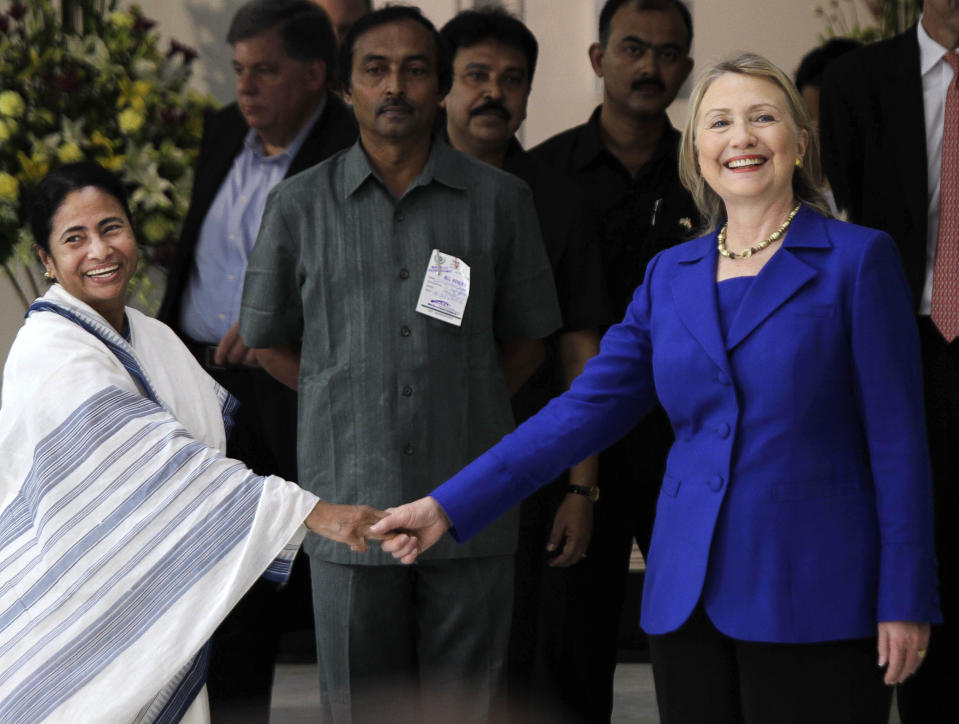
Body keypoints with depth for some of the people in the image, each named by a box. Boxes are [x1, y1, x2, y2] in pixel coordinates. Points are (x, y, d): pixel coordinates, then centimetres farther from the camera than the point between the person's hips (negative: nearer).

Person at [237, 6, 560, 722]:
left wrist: (460, 412, 4)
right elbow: (269, 340, 14)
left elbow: (526, 341, 13)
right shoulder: (301, 204, 5)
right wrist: (358, 403, 7)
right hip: (351, 502, 0)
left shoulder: (501, 199, 5)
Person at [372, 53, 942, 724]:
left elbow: (896, 439, -3)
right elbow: (589, 406, 7)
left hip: (811, 598, -4)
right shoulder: (670, 274, 12)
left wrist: (905, 600, -8)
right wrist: (449, 507, -1)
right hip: (689, 593, 4)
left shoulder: (858, 258, -1)